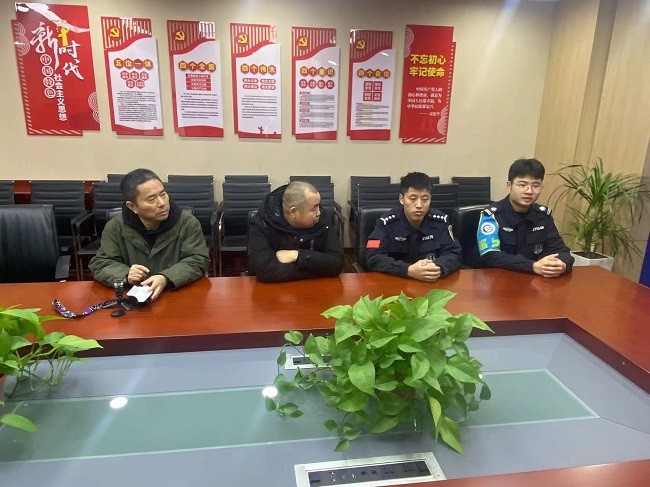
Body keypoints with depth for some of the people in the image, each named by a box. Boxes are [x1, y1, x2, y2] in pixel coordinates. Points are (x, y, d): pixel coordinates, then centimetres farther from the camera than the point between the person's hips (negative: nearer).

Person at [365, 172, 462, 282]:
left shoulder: (441, 220, -1)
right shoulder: (386, 222, -9)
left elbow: (454, 254, -3)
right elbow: (373, 258, -16)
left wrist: (438, 268, -25)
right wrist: (409, 270, -29)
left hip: (434, 283, 3)